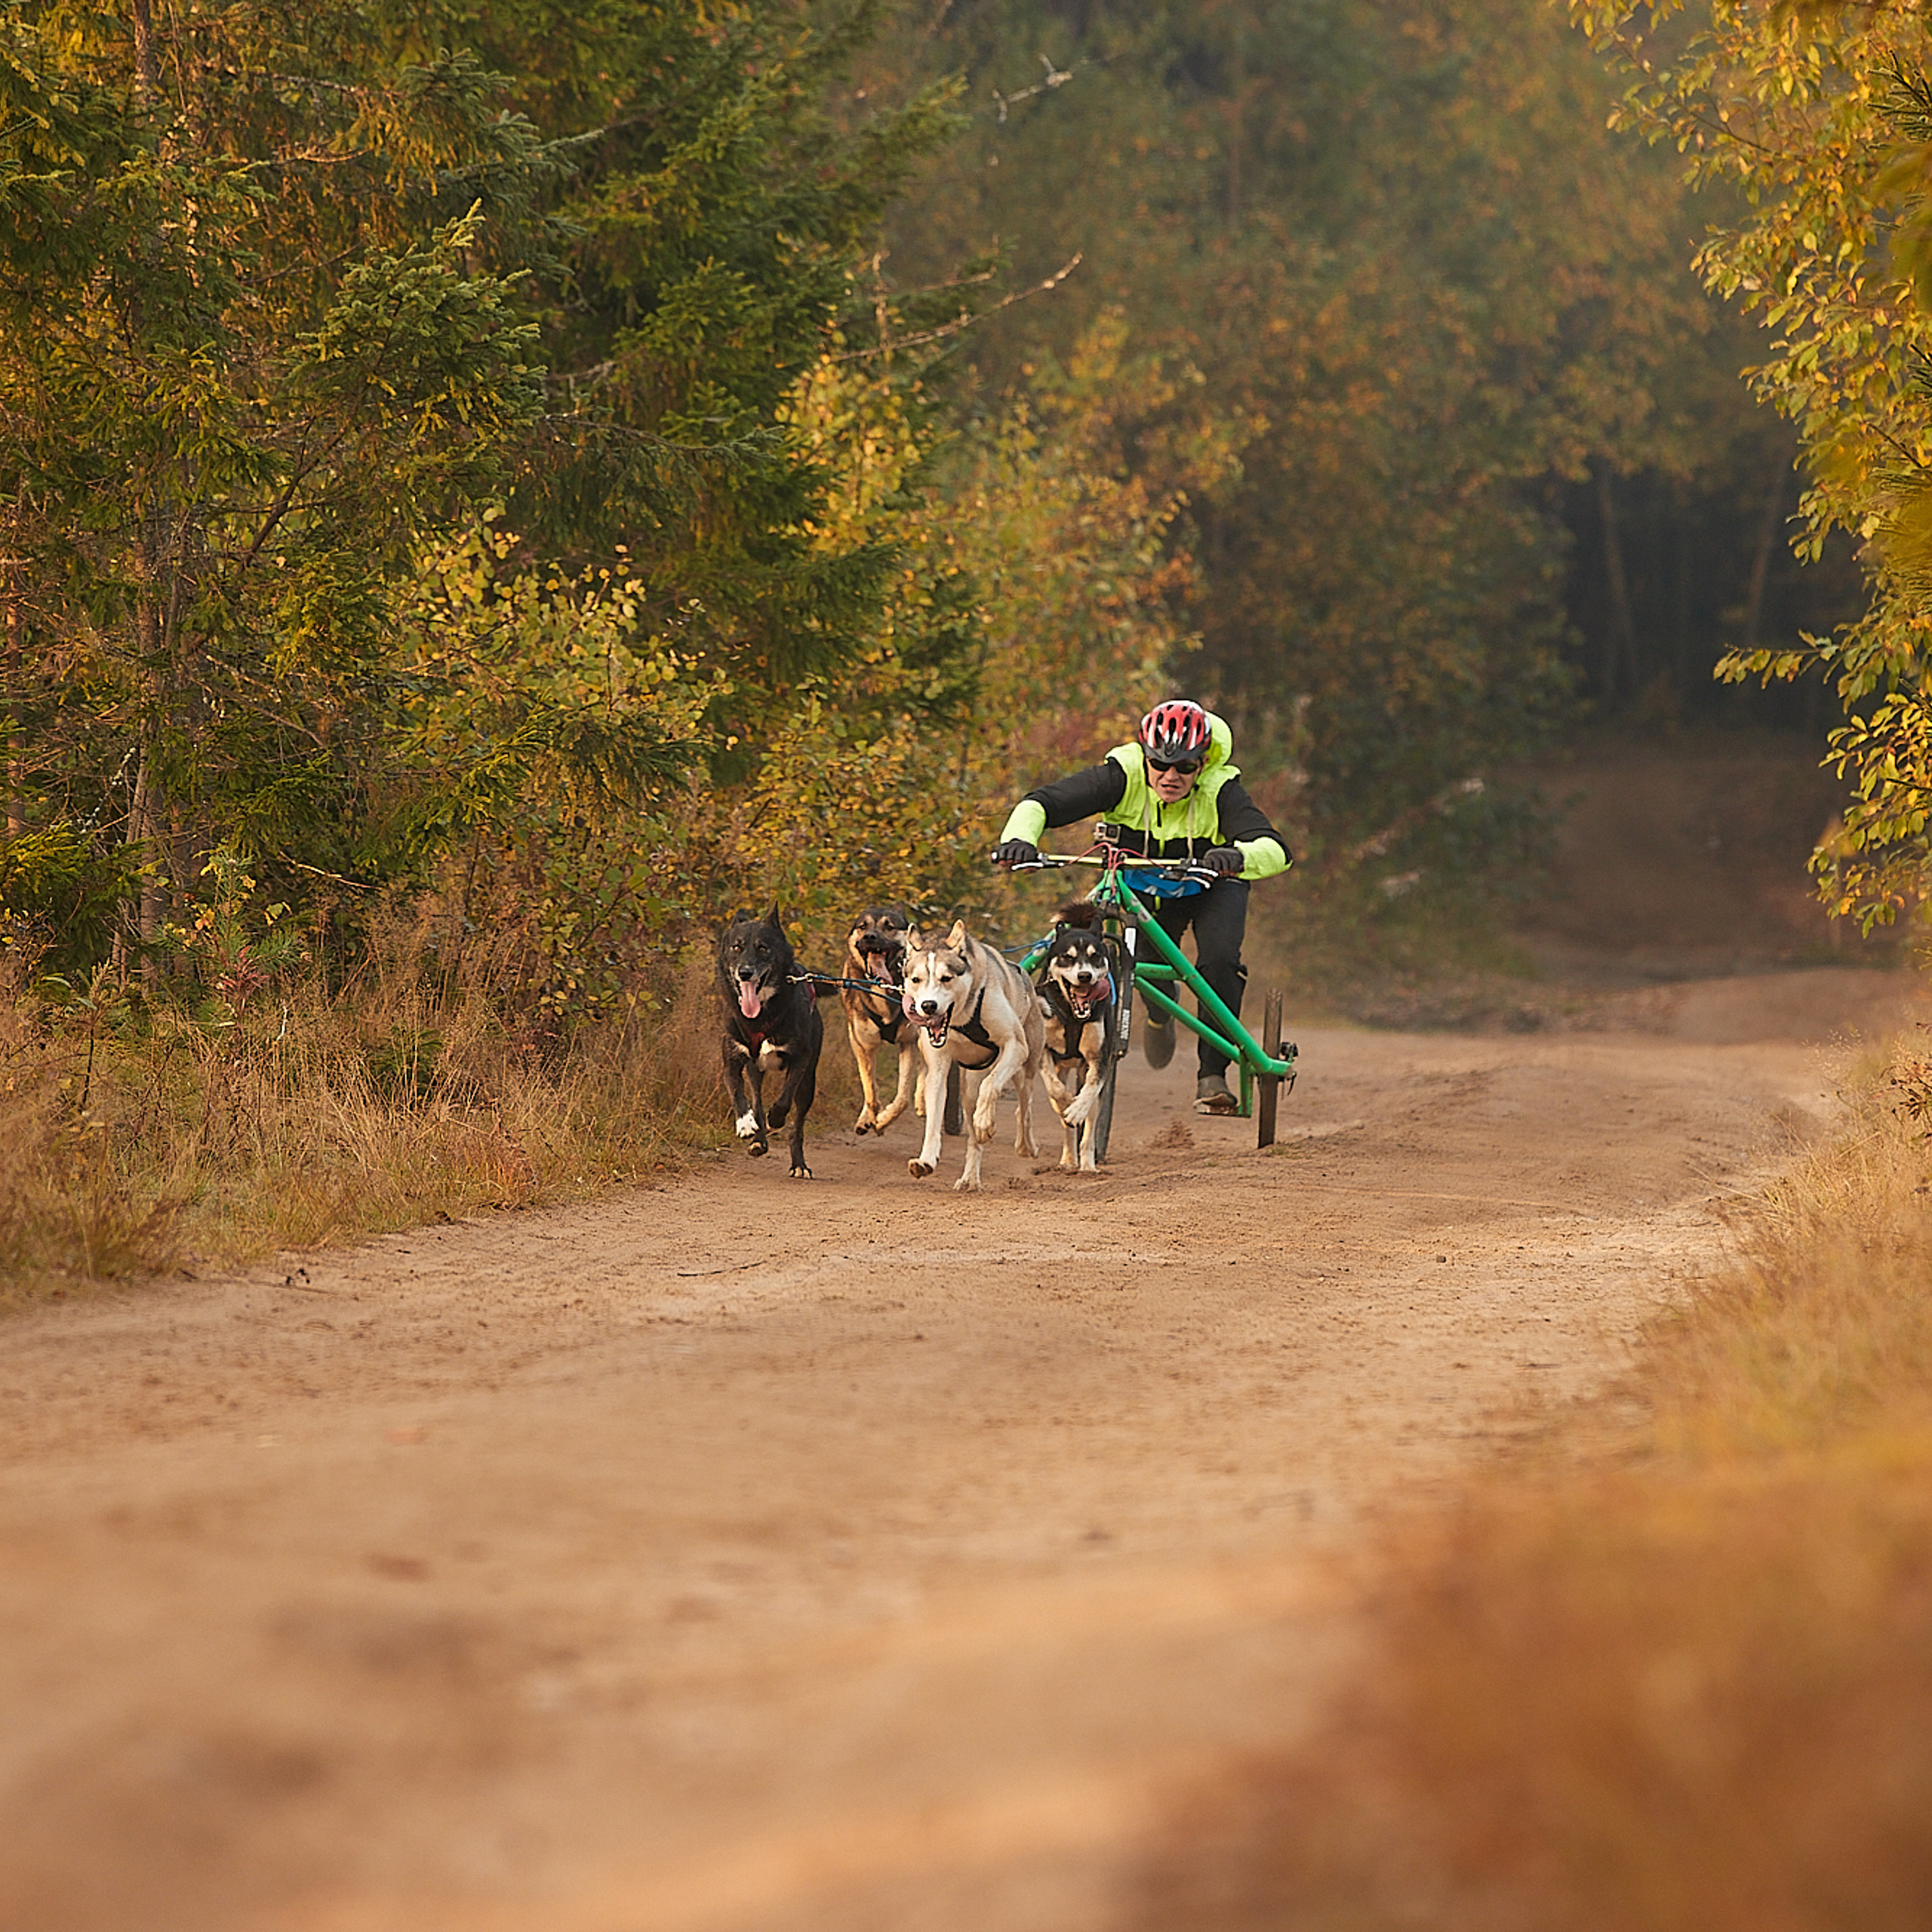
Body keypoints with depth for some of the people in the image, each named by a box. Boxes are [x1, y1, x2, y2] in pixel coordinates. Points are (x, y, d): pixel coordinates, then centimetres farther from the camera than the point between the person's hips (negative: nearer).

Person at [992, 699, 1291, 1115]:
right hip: (1144, 885, 2)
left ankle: (1213, 1074, -13)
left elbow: (1278, 852, -45)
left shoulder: (1220, 790, -32)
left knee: (1219, 960, -26)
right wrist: (1019, 838, -54)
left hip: (1212, 885, -2)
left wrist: (1239, 856, -68)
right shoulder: (1124, 775, -29)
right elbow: (1041, 802, -33)